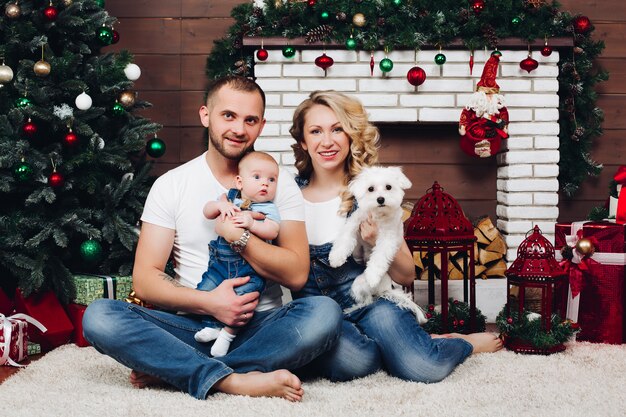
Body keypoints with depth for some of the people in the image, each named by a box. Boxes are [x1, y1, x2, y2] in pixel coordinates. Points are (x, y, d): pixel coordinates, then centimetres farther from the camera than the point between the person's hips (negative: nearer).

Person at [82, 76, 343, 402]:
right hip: (191, 325, 0)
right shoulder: (171, 185, 5)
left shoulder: (279, 183, 6)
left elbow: (297, 274, -4)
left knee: (325, 312, -31)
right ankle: (236, 380, -31)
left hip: (259, 325, 1)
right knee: (99, 316, -25)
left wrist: (237, 235, -14)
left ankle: (170, 370, -24)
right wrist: (209, 302, -17)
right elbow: (144, 280, -2)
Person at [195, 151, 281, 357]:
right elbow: (207, 211, 6)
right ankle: (213, 326, 15)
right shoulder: (230, 198, 12)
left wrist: (252, 223, -31)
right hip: (221, 262, 4)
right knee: (205, 290, -8)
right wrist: (220, 206, -14)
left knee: (243, 295, -23)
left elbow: (272, 231, -16)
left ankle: (229, 332, -2)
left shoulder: (269, 209, 1)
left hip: (251, 267, -4)